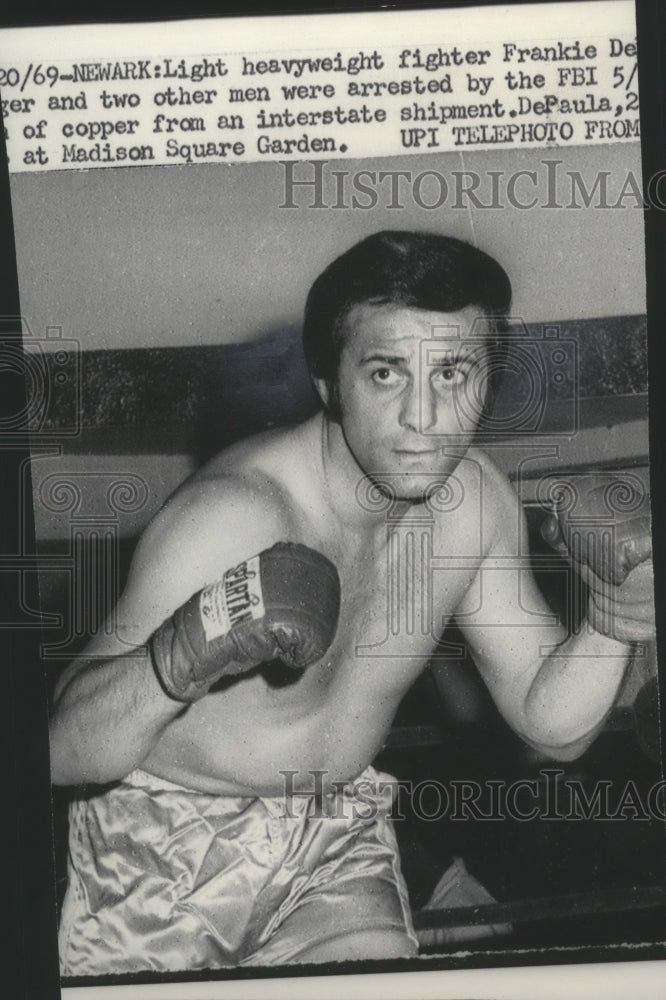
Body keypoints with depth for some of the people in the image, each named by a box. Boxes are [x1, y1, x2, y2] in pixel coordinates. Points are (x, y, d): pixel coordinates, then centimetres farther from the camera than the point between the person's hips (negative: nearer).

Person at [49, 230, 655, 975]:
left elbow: (550, 727, 1)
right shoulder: (231, 515, -26)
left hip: (337, 833, 4)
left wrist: (607, 629, -19)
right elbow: (62, 753, -27)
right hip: (162, 836, -3)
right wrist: (172, 666, -47)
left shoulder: (475, 500, -6)